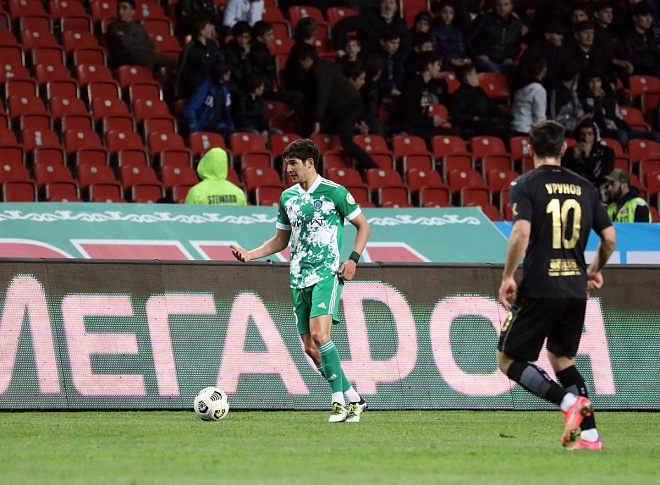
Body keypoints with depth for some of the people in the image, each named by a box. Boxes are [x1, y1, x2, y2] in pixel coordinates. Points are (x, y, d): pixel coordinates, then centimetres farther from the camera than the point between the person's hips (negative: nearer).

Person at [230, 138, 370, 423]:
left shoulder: (334, 192, -5)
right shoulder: (287, 197, 12)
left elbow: (363, 226, 3)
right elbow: (280, 240, 21)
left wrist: (353, 259, -10)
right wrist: (249, 255, 7)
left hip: (327, 273, -6)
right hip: (299, 279, 6)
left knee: (319, 335, -23)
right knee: (310, 347, 2)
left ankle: (339, 400, -16)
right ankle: (354, 399, 12)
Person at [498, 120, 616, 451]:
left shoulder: (525, 184, -5)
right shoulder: (584, 187, 9)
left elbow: (522, 231, -19)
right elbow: (610, 238, 9)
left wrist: (507, 277, -10)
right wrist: (595, 269, 28)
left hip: (539, 289, -5)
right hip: (576, 290, 5)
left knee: (509, 360, 5)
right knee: (561, 358, 21)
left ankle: (568, 400, -16)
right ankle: (590, 435, 10)